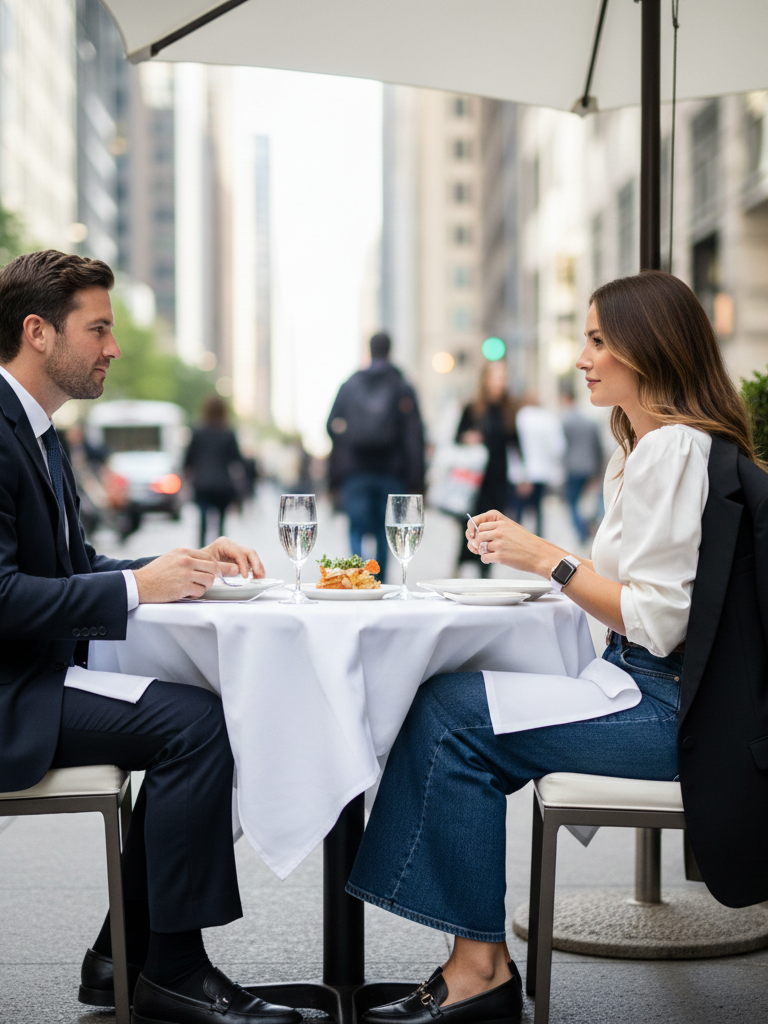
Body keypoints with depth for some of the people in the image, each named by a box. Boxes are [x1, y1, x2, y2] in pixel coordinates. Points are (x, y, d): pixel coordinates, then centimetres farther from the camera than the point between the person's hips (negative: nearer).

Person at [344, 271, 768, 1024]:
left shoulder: (675, 451, -16)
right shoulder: (643, 448, 17)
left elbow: (659, 621, -21)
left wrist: (546, 559, -14)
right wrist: (525, 551, 6)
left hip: (673, 708, -10)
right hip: (643, 685, 10)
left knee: (453, 714, -16)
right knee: (449, 706, -4)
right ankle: (475, 964, -5)